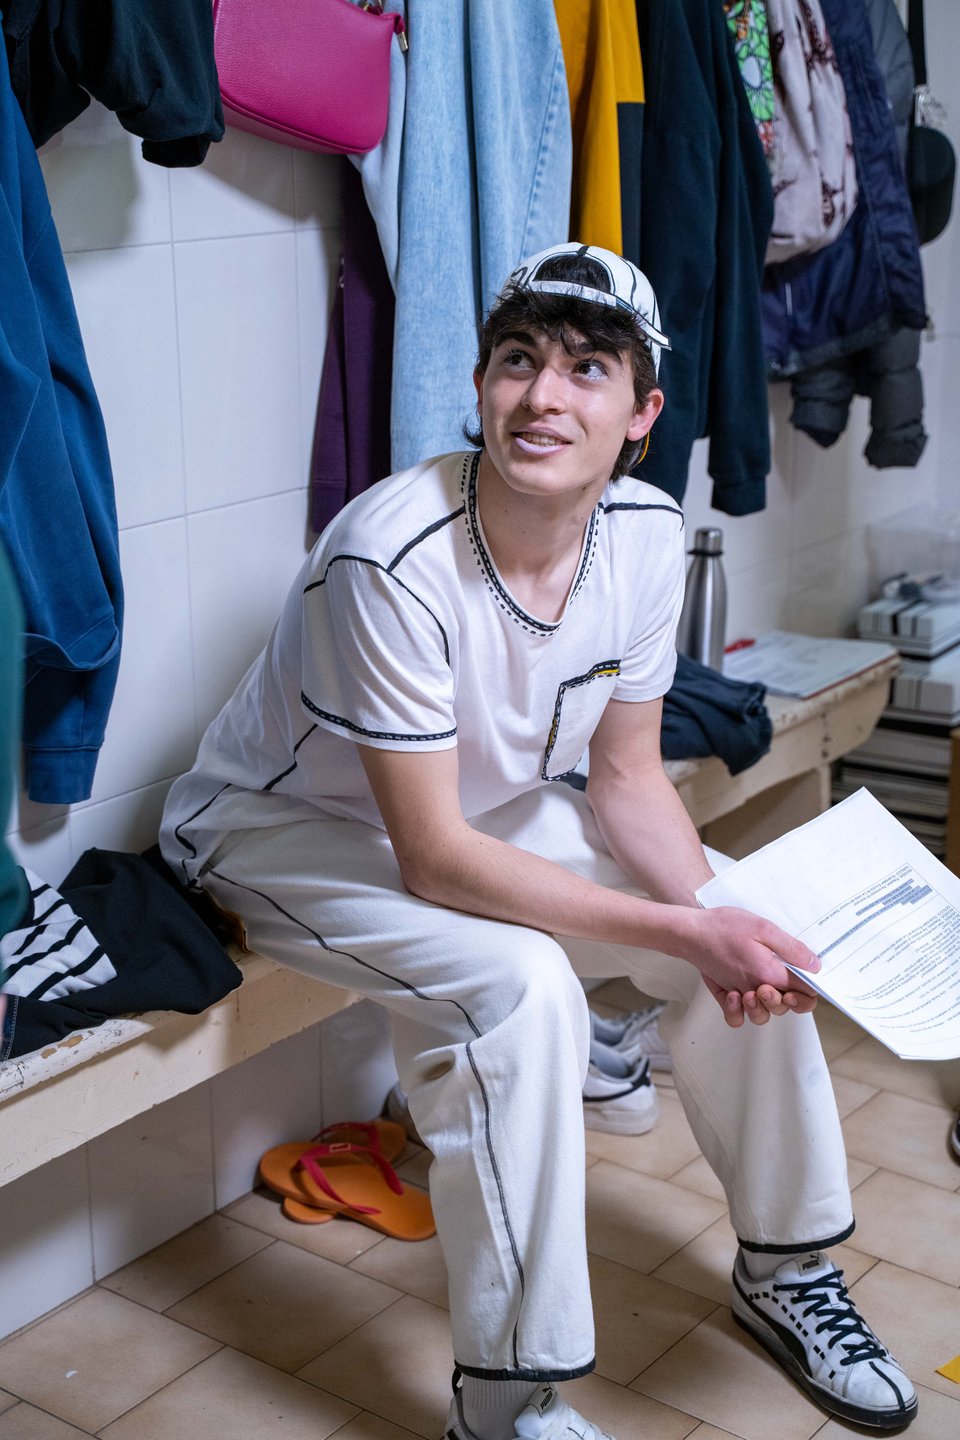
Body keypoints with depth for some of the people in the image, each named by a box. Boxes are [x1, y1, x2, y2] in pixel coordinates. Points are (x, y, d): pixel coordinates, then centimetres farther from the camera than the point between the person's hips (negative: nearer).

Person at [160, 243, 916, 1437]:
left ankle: (782, 1267, 16)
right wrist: (679, 932, -32)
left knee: (751, 930, -5)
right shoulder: (394, 559, -34)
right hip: (287, 826, -6)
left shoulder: (645, 534, -13)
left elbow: (625, 774, -2)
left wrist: (709, 909, -21)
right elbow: (433, 860, -32)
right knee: (517, 984, -32)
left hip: (485, 802, 7)